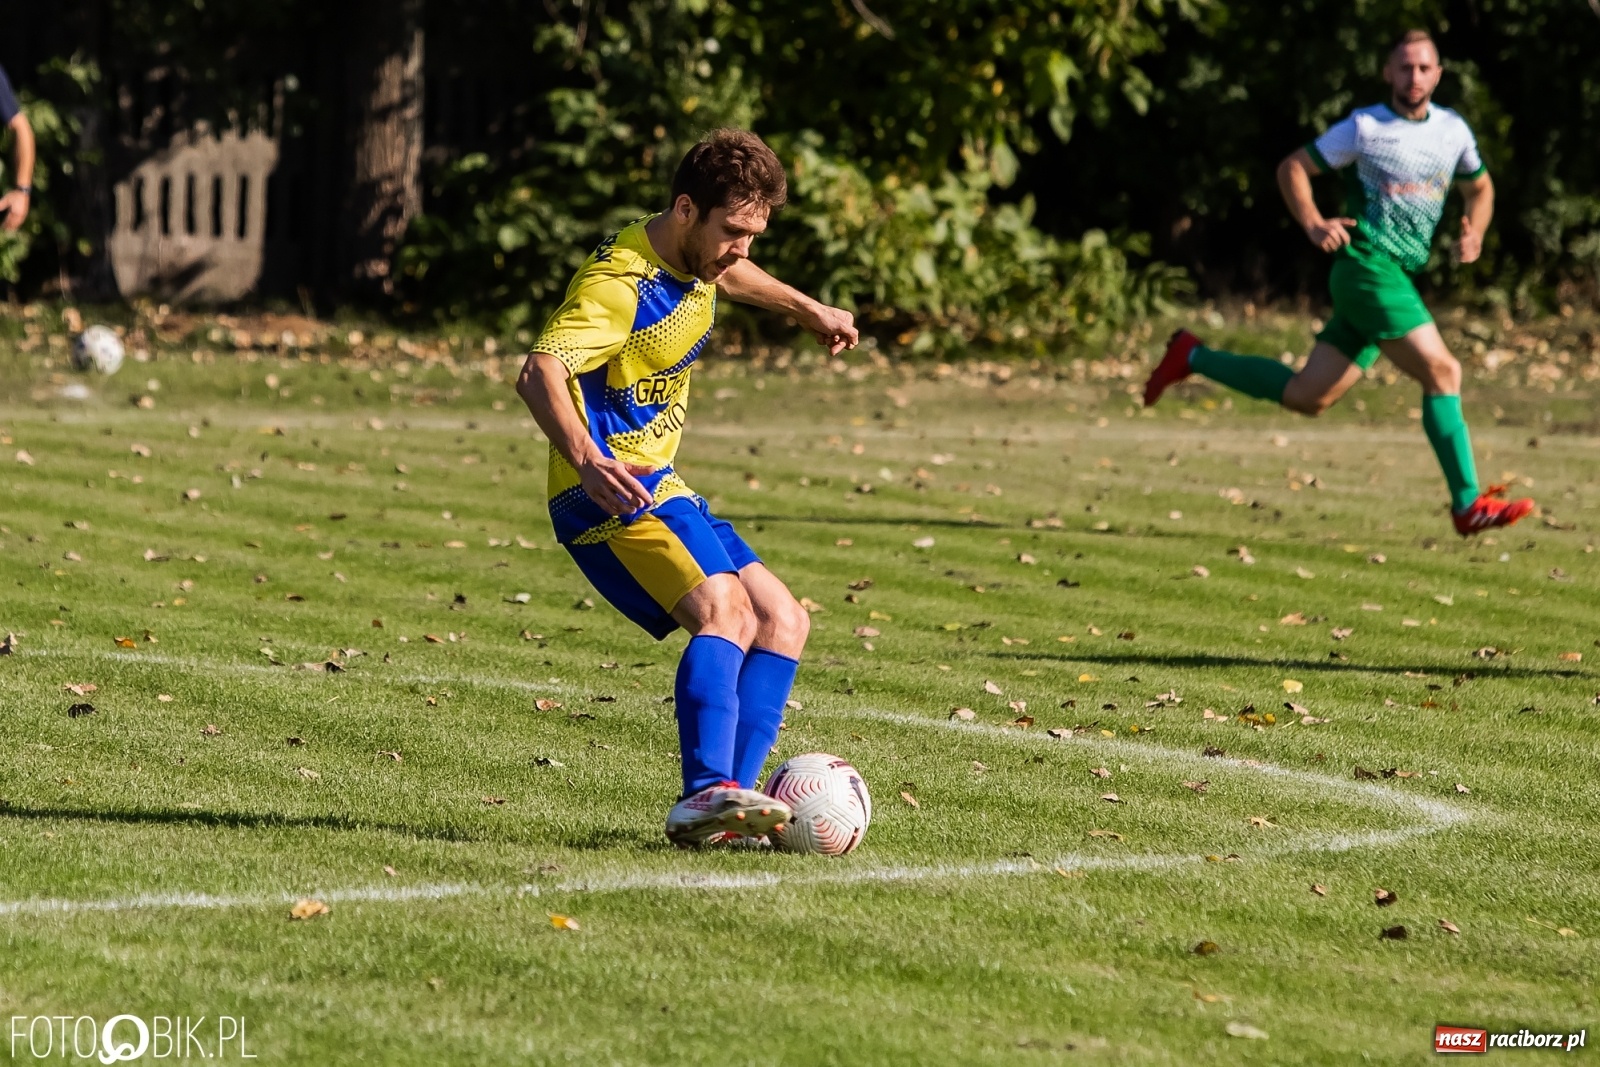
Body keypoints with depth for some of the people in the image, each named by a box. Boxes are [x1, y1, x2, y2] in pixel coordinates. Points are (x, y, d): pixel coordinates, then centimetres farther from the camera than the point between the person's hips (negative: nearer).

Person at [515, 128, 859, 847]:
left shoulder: (696, 255, 8)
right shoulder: (621, 284, -20)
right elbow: (539, 372, -33)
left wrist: (809, 311, 45)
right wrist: (587, 462, -47)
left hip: (662, 490, 10)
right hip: (609, 494, -10)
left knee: (783, 621, 5)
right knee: (726, 608, -29)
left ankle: (730, 801, -6)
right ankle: (706, 795, -40)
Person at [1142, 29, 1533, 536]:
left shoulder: (1454, 130, 12)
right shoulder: (1364, 127, -4)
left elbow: (1480, 187, 28)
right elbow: (1292, 167, 3)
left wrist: (1474, 233, 8)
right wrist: (1312, 224, -13)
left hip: (1400, 279, 7)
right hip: (1367, 267, -7)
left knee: (1307, 396, 9)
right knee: (1442, 371, -17)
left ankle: (1193, 358, 24)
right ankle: (1469, 504, -14)